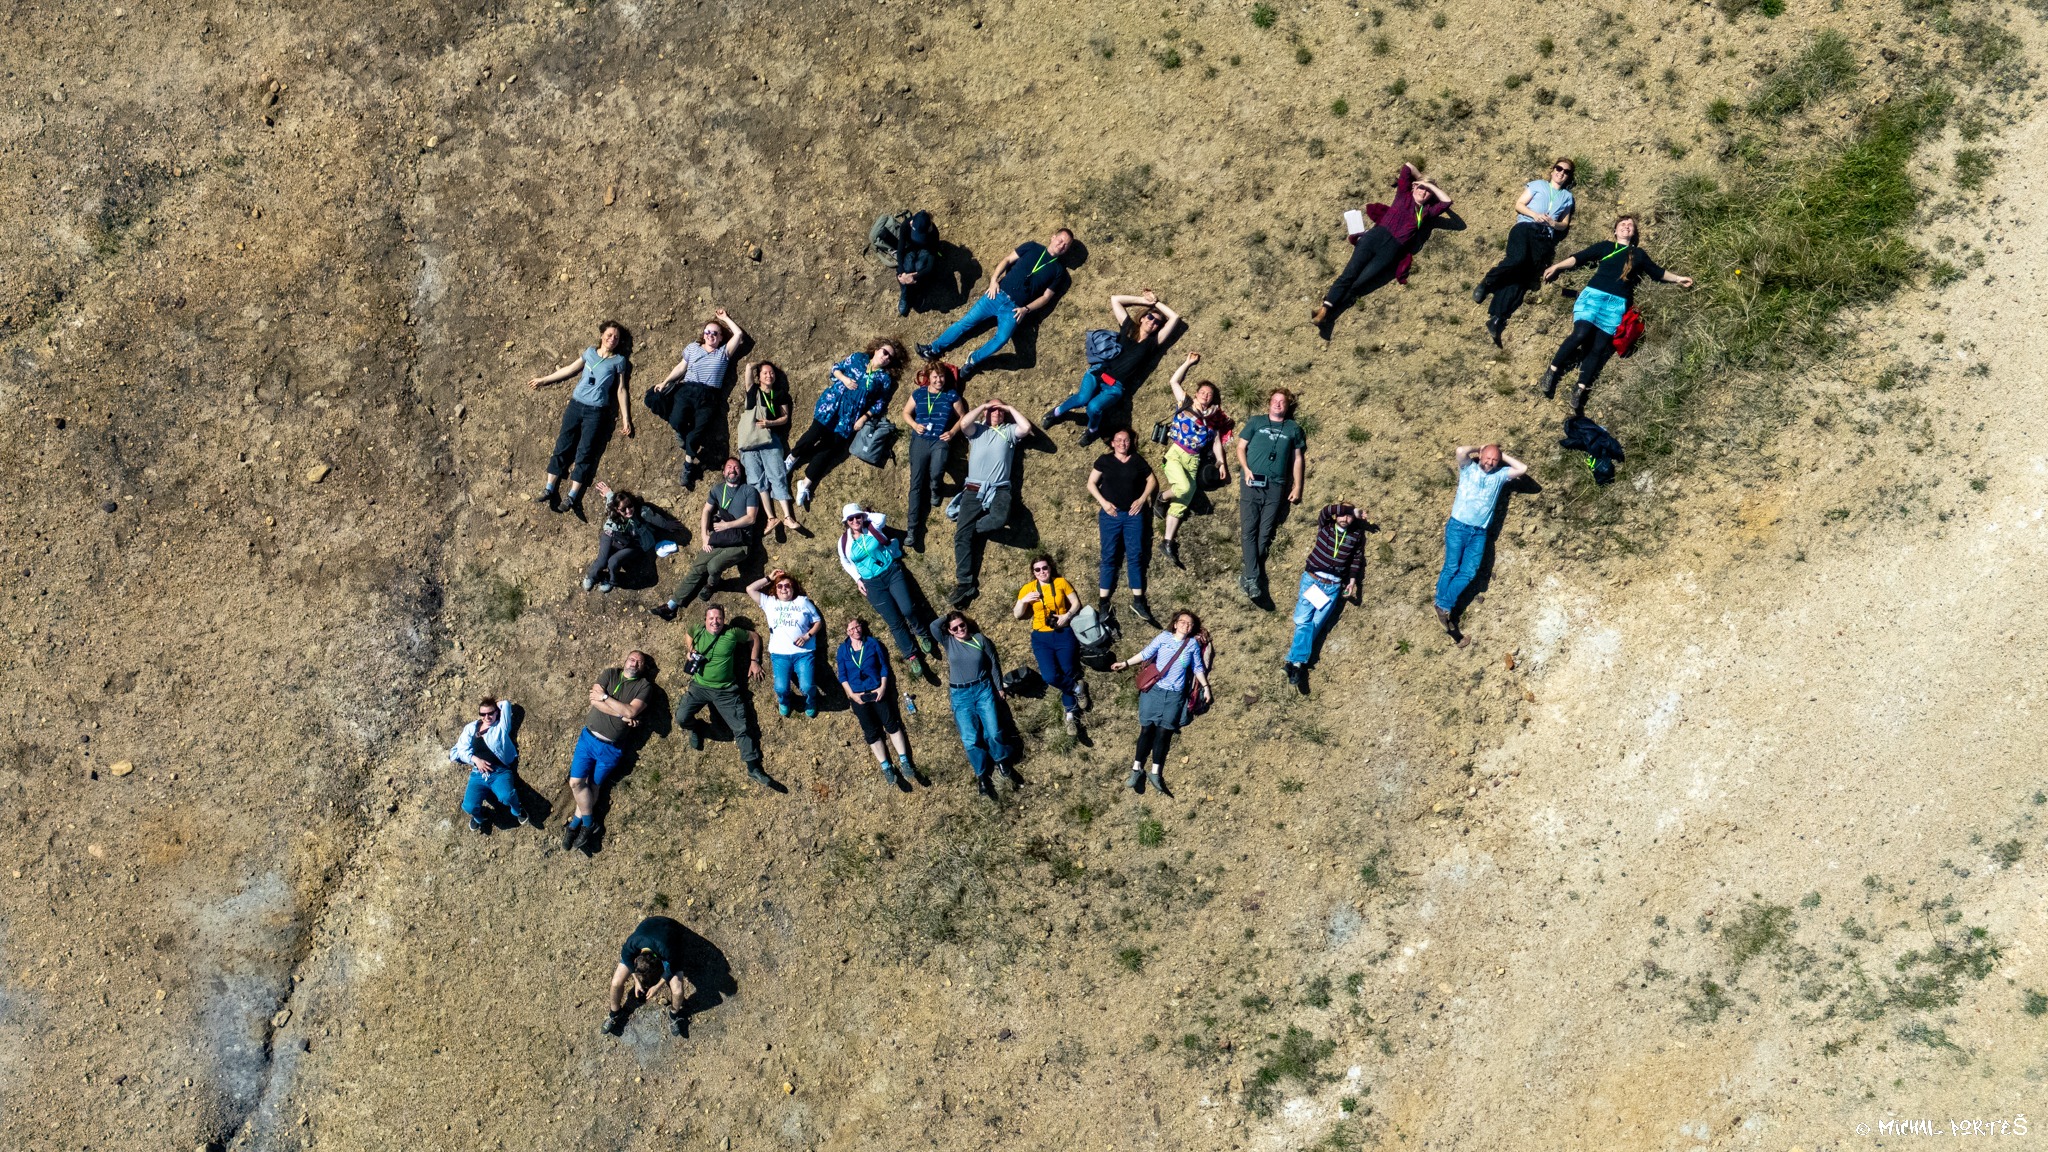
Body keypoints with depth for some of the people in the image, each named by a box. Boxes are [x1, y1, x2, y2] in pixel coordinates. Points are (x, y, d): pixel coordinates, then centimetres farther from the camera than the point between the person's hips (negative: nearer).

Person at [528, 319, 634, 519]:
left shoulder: (619, 361, 2)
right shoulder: (590, 353, 10)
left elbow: (621, 390, 4)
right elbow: (569, 369, 20)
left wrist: (625, 419, 0)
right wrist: (543, 380, 25)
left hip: (596, 411, -3)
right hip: (576, 405, 3)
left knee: (584, 452, -7)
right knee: (562, 446, -1)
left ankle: (572, 496, -7)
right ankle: (549, 489, 0)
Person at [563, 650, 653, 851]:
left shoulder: (645, 686, -1)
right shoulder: (610, 674, 6)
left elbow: (631, 711, -17)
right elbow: (594, 700, -9)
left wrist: (604, 697, -12)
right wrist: (622, 714, -15)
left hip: (611, 746, -2)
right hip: (588, 736, 2)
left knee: (593, 786, 1)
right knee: (576, 782, -6)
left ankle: (576, 823, 13)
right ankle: (589, 825, 5)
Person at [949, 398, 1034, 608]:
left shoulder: (1009, 431, 18)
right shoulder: (977, 429, 19)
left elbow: (1026, 428, -3)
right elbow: (963, 423, -4)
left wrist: (1010, 408, 8)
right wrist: (983, 406, 6)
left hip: (999, 489, -1)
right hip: (973, 489, 1)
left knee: (1000, 519, -35)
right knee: (962, 535, -15)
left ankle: (973, 530, -3)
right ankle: (965, 584, -15)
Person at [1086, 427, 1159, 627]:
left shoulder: (1137, 461, 8)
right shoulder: (1104, 461, 4)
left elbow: (1152, 481, 15)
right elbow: (1091, 483, 5)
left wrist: (1142, 499, 0)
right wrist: (1103, 502, -8)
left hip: (1133, 514, 1)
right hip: (1110, 514, -1)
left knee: (1135, 556, -4)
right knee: (1109, 557, -4)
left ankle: (1138, 601, -3)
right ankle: (1103, 603, -4)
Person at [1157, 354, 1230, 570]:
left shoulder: (1212, 417, 14)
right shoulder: (1185, 403, 4)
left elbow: (1216, 442, 18)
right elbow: (1174, 381, -4)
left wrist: (1221, 463, 10)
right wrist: (1188, 363, -8)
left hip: (1192, 461, 4)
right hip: (1174, 453, -4)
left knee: (1181, 504, 0)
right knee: (1185, 487, -30)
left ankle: (1168, 542, 3)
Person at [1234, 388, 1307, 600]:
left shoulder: (1293, 429, 16)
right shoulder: (1256, 422, 14)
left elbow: (1298, 459, 16)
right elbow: (1241, 447, 12)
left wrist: (1297, 487, 8)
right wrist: (1246, 469, -5)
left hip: (1276, 486, 1)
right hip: (1252, 484, -1)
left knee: (1265, 533, -6)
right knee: (1248, 531, -12)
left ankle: (1250, 576, -3)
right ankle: (1253, 578, -18)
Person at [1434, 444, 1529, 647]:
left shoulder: (1500, 476, 15)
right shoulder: (1468, 468, 7)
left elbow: (1523, 469, 4)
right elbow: (1461, 451, -13)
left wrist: (1503, 456, 10)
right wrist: (1477, 449, 5)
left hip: (1479, 532, 3)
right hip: (1458, 526, -3)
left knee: (1469, 573, -11)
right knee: (1451, 568, -10)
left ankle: (1444, 608, -8)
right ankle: (1443, 608, -8)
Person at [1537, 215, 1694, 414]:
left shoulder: (1639, 254, 23)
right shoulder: (1605, 246, 16)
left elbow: (1657, 272, 34)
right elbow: (1578, 258, 8)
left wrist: (1678, 278, 28)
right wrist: (1556, 267, -4)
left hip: (1617, 304, 2)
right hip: (1593, 295, -2)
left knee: (1598, 348, -11)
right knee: (1581, 334, -25)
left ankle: (1580, 392, -18)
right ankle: (1553, 371, -12)